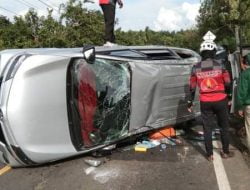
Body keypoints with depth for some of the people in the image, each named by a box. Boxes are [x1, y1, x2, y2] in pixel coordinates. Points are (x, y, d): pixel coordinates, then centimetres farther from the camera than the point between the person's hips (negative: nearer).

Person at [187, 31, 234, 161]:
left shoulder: (196, 68, -3)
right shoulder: (220, 65, -8)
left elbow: (192, 87, 1)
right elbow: (227, 84, -2)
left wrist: (190, 102, 11)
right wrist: (229, 96, 17)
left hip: (205, 102, 1)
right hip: (220, 100, -1)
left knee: (207, 128, 10)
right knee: (224, 126, 16)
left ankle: (210, 155, 18)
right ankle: (225, 152, 27)